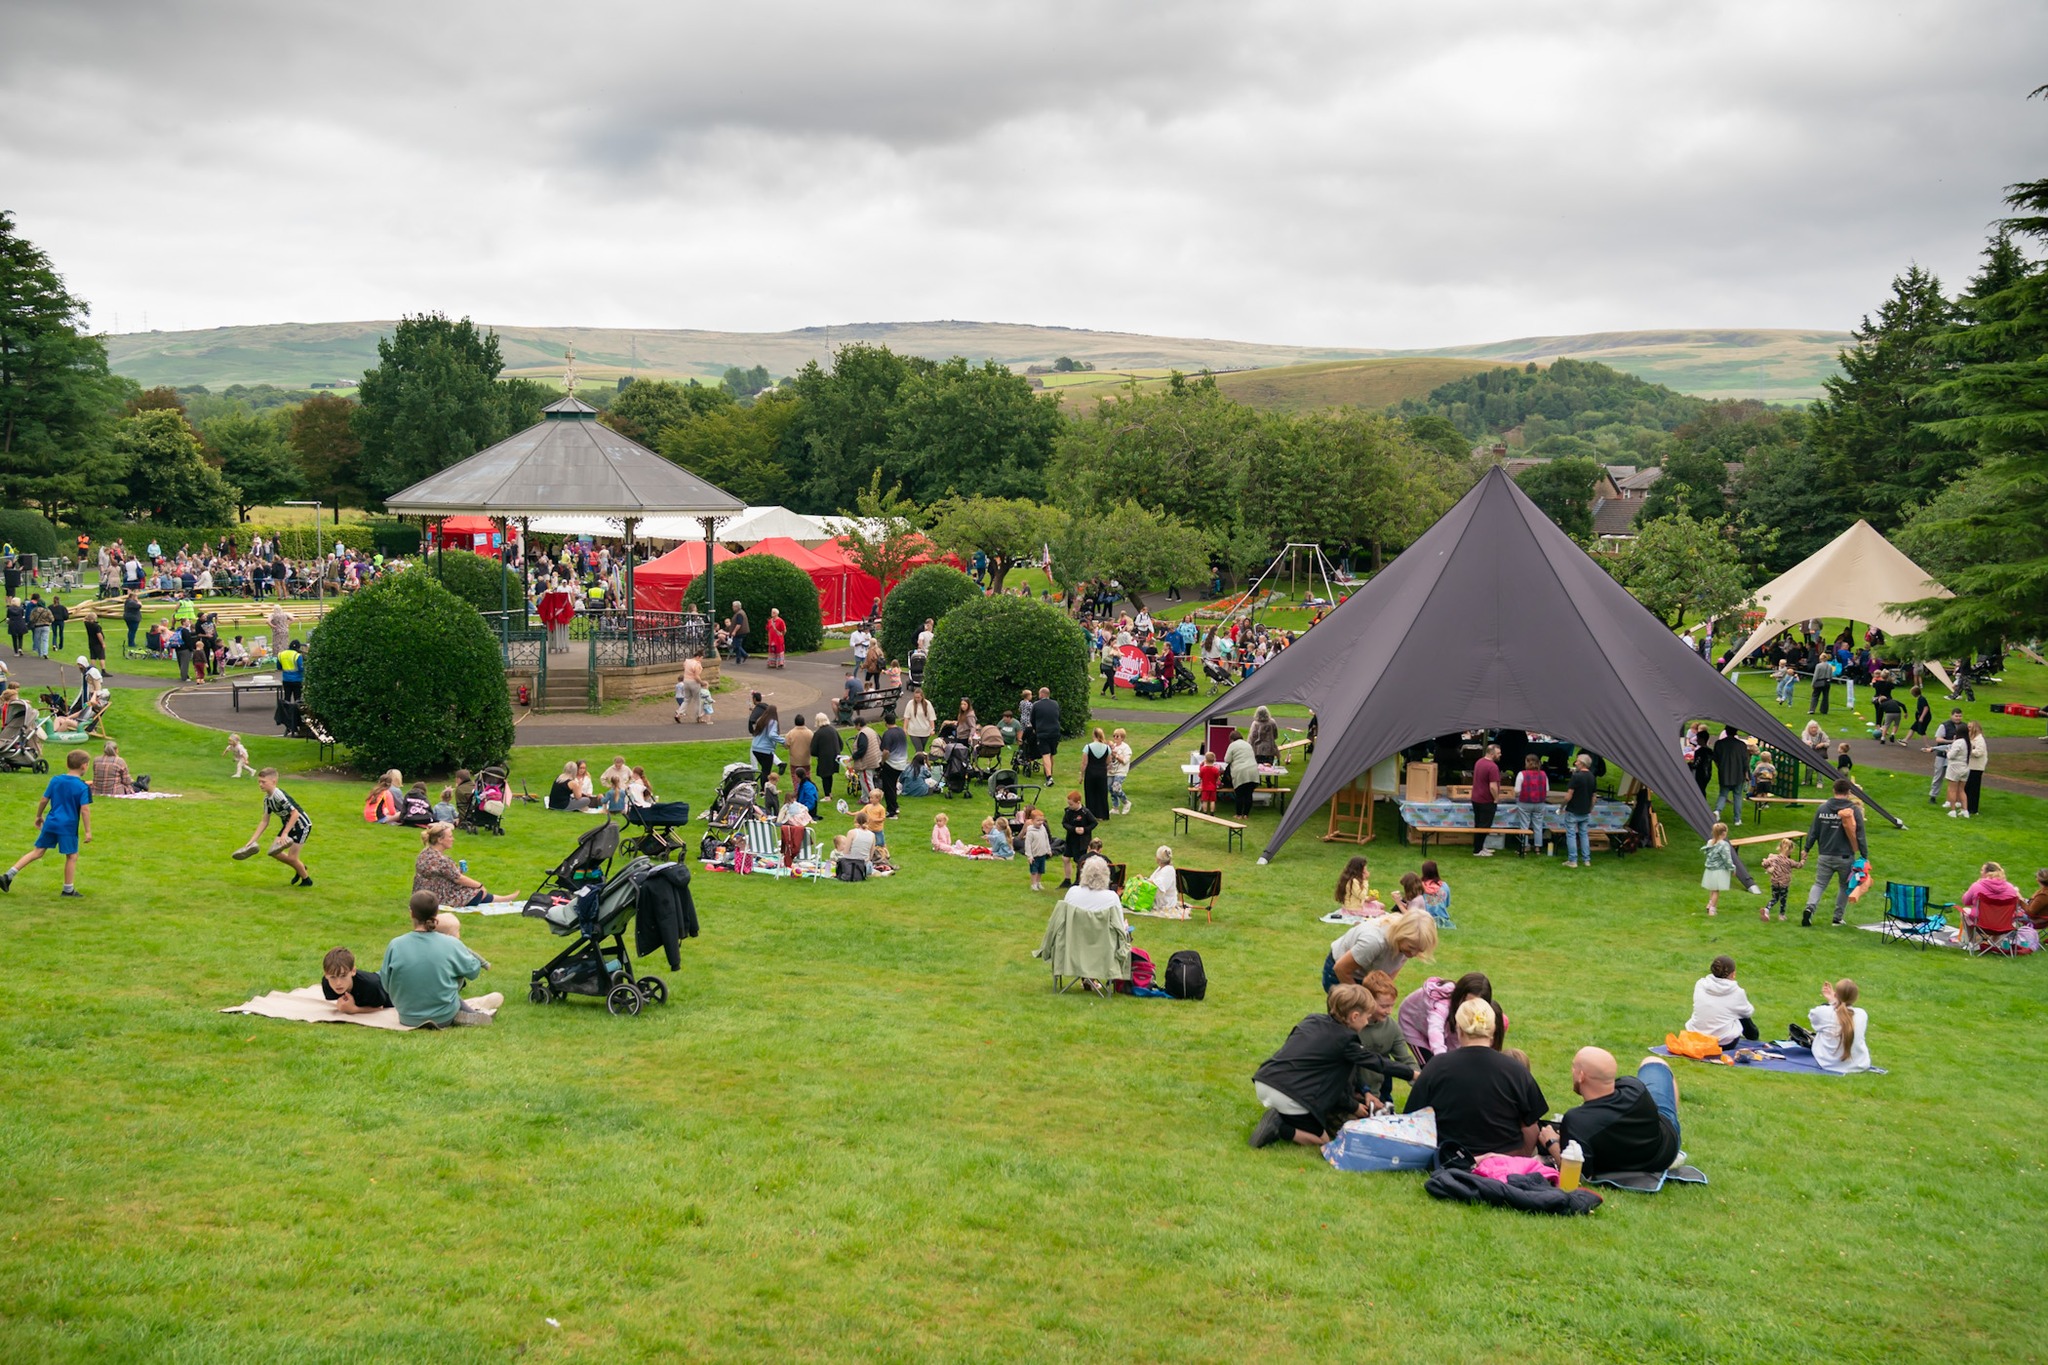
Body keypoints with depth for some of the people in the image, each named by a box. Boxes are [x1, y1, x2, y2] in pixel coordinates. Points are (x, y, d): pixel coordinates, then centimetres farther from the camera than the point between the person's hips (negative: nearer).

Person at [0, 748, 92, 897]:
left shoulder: (55, 780, 5)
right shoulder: (83, 787, -10)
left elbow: (44, 800, 9)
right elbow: (85, 809, -15)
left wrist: (39, 816, 25)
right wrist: (88, 831, -11)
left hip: (50, 823, 5)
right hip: (69, 827, -5)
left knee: (38, 851, 12)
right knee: (72, 856, 8)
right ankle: (68, 889, 13)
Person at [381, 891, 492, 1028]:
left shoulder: (395, 946, -14)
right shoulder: (451, 944, -15)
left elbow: (386, 986, -5)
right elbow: (473, 970, 1)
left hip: (409, 1019, 2)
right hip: (444, 1019, -2)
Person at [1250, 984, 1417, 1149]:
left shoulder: (1313, 1021, 16)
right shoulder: (1345, 1039, -4)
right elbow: (1378, 1063, 6)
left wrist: (1352, 1104, 25)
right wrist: (1413, 1074, 19)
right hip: (1289, 1096, -7)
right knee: (1321, 1139, 13)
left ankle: (1277, 1118, 6)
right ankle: (1279, 1127, -7)